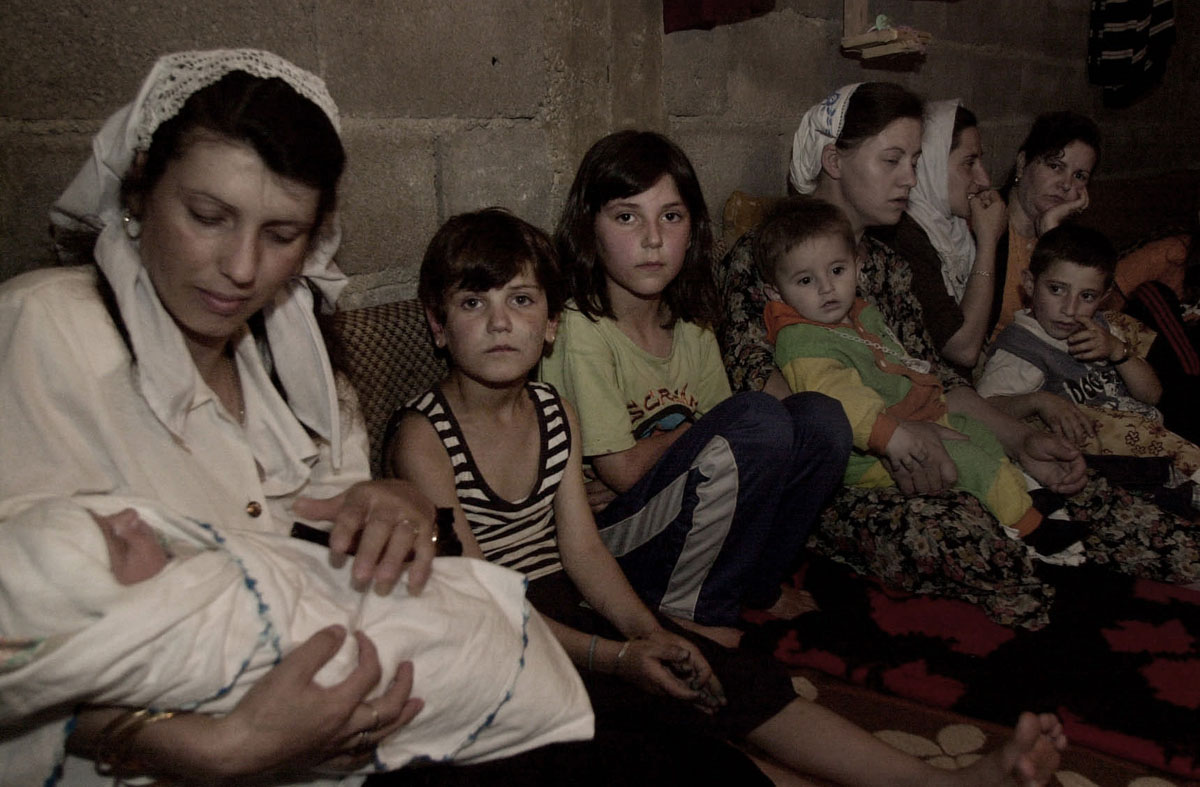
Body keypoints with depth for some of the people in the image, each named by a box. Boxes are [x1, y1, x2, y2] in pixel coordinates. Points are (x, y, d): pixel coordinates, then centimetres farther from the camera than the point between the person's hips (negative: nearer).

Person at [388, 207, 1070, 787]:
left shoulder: (556, 414, 6)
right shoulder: (424, 436, -13)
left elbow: (582, 549, 3)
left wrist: (651, 633, -14)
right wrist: (614, 657, -23)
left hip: (568, 602, 6)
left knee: (739, 678, -11)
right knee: (662, 702, -28)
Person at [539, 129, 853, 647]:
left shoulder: (690, 324, 5)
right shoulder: (579, 329, -18)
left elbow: (727, 443, 6)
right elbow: (621, 470, -18)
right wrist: (693, 429, -4)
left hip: (689, 518, 7)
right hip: (605, 535, -7)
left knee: (820, 418, -6)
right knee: (759, 420, -25)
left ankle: (756, 584, 10)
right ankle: (688, 610, -8)